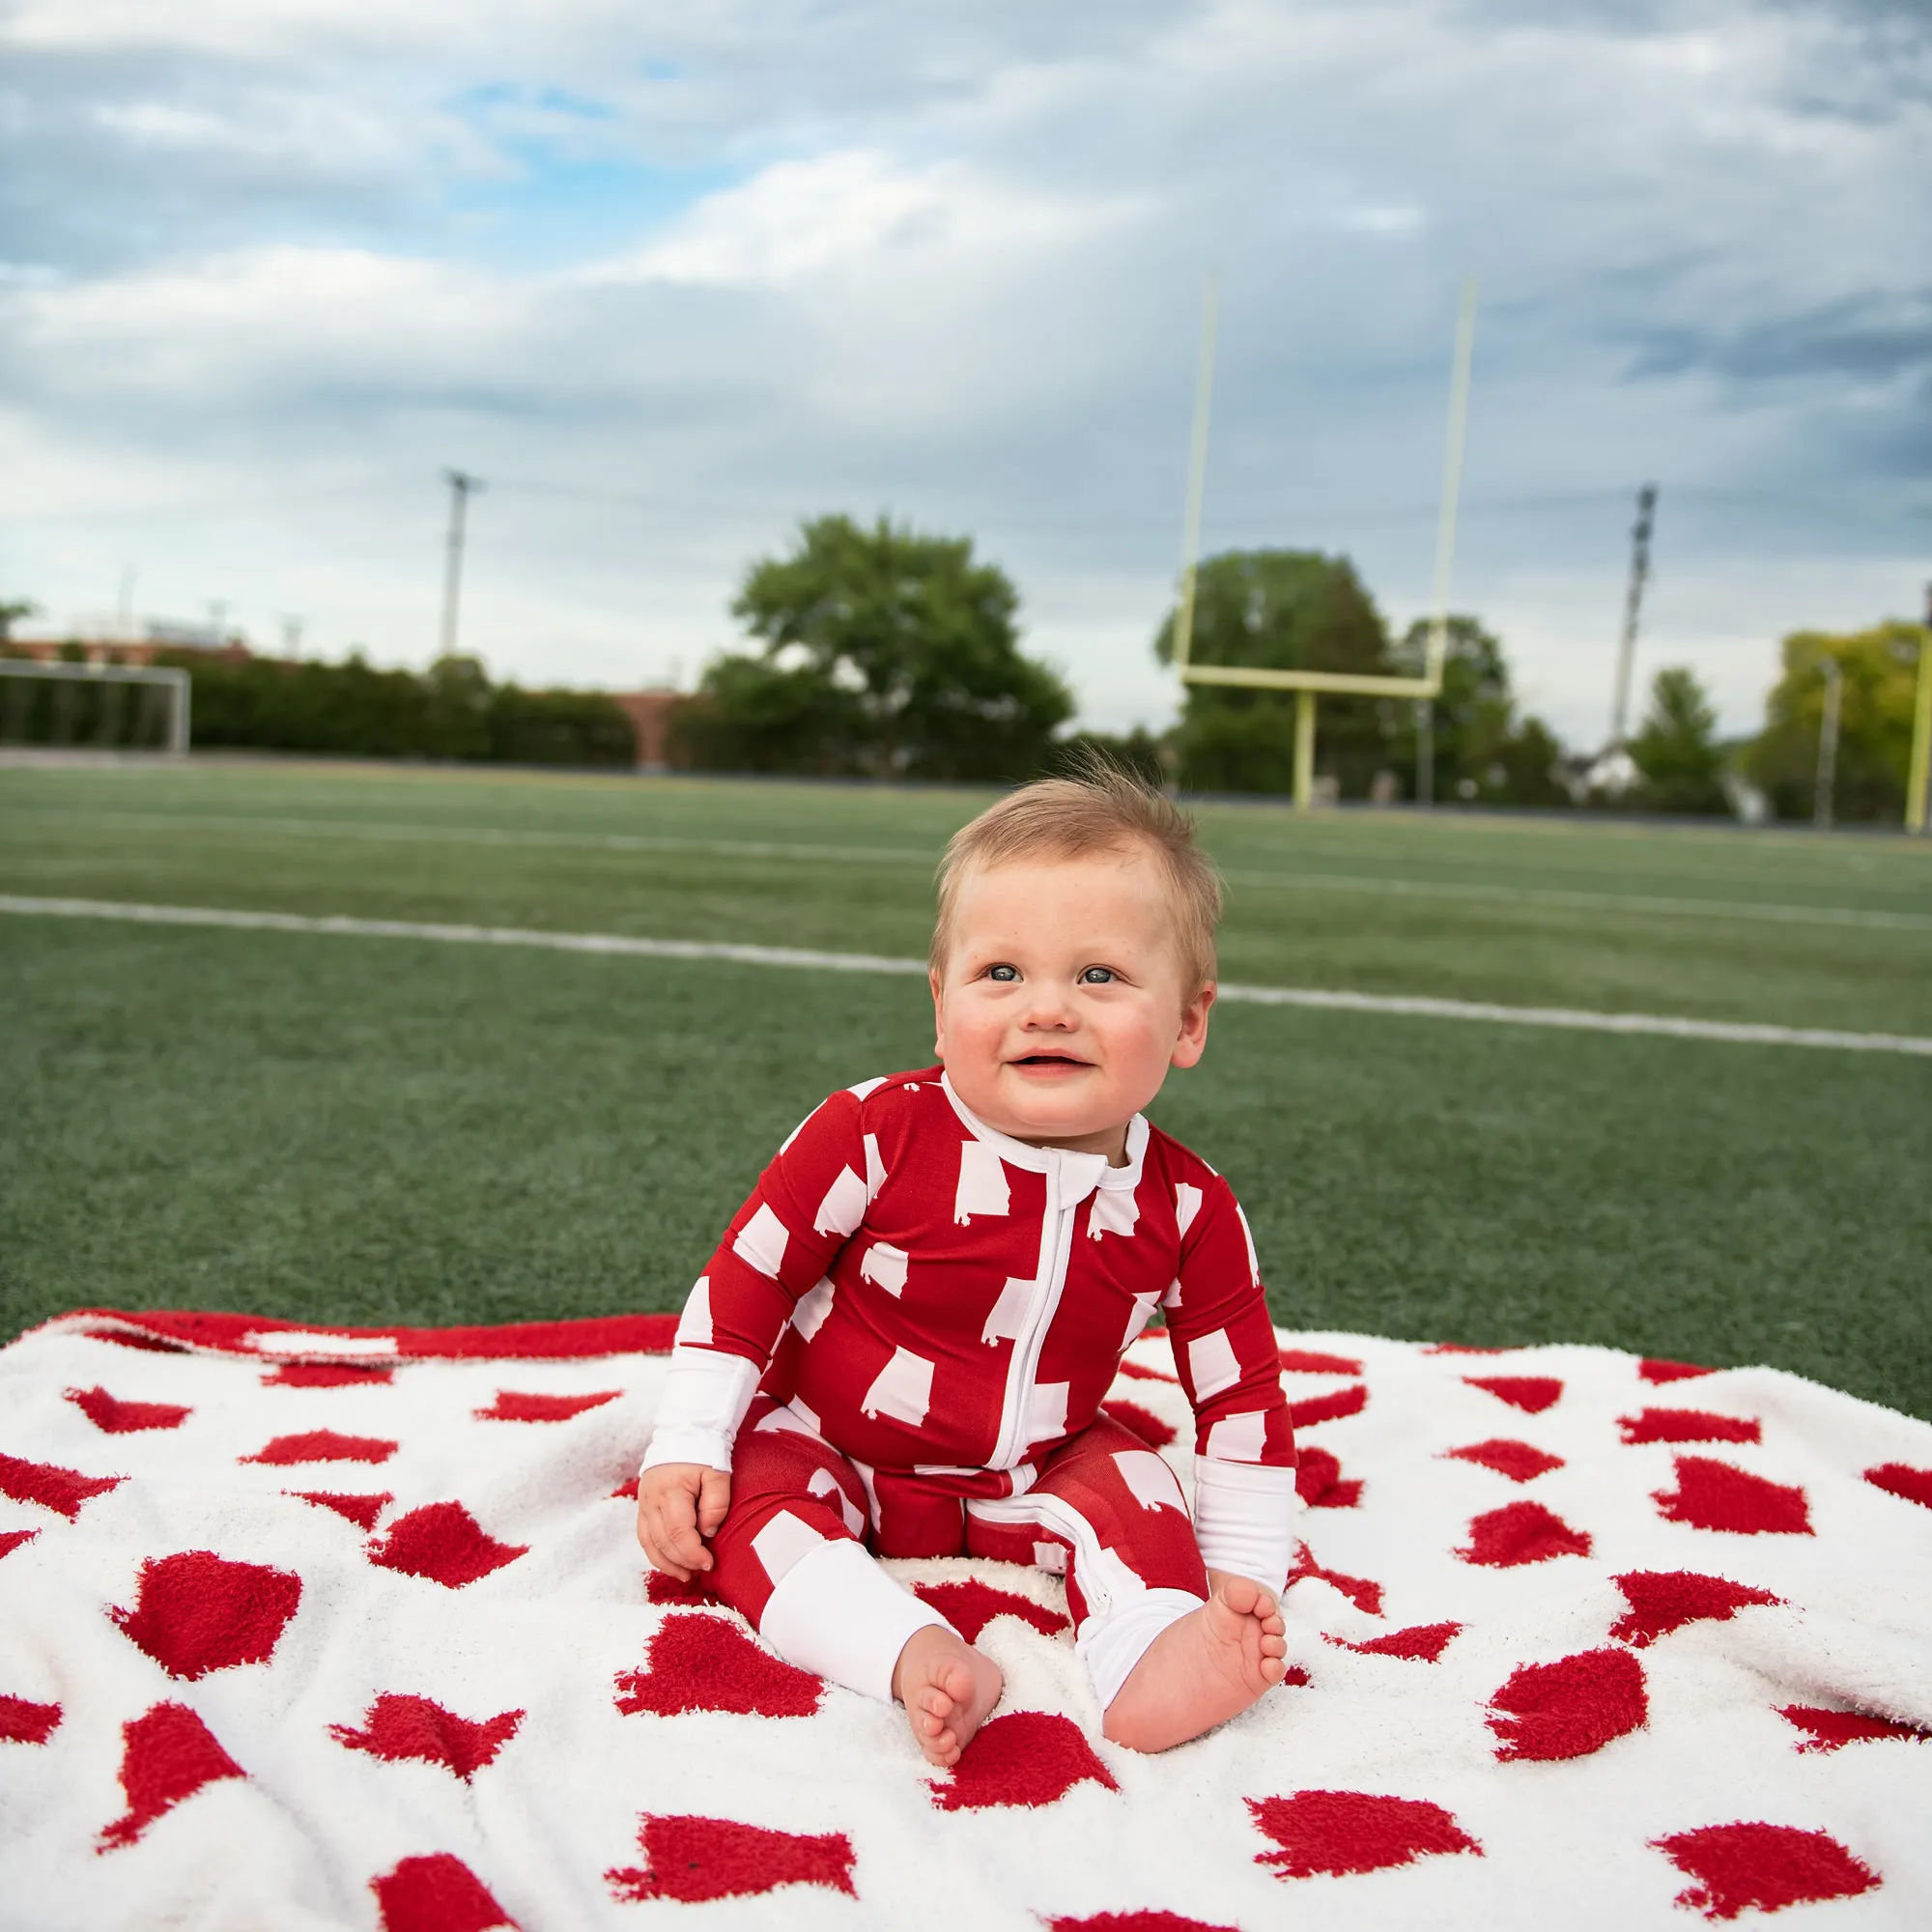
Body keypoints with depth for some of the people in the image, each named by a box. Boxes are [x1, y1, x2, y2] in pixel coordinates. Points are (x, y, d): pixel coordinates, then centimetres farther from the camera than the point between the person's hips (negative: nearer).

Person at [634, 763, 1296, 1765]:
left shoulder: (1187, 1207, -14)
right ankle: (917, 1657, -44)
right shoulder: (876, 1133, -23)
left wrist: (1243, 1576, -7)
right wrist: (686, 1447, -15)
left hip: (1028, 1477, 3)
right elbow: (745, 1276, -13)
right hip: (825, 1443, -2)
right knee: (745, 1506, -28)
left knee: (1128, 1486, -20)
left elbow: (1239, 1391, -3)